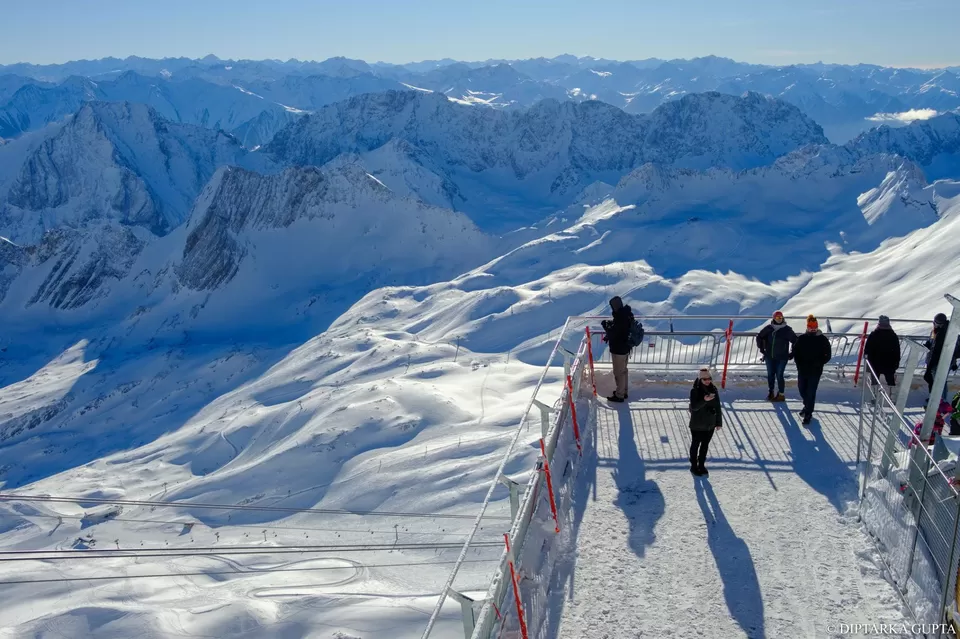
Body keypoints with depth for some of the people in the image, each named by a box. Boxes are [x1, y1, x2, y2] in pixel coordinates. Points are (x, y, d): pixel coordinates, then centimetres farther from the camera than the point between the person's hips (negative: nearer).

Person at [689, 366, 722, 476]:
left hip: (710, 425, 4)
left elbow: (718, 407, 3)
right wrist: (704, 400, -39)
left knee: (705, 445, 18)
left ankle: (701, 465, 35)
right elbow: (694, 407, -25)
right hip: (697, 425, -4)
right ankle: (694, 466, 28)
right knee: (695, 445, 12)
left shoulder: (714, 390, -4)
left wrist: (719, 422, 6)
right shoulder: (695, 391, -17)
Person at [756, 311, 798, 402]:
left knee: (779, 375, -4)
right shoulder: (768, 328, 1)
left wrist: (792, 353, 0)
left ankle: (781, 394, 7)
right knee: (770, 375, 11)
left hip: (781, 358, -3)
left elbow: (796, 341, -1)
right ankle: (770, 393, 24)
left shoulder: (787, 330, -6)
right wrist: (761, 347, 10)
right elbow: (759, 336, 16)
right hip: (769, 357, 3)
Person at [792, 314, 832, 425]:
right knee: (801, 389, 16)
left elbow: (827, 356, -2)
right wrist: (799, 364, -7)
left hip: (815, 371, -3)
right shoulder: (801, 339, 0)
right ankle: (807, 406, 43)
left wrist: (818, 363, -16)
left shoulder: (823, 339, -5)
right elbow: (795, 352, 5)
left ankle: (808, 414, 6)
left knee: (811, 392, -4)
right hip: (802, 370, 3)